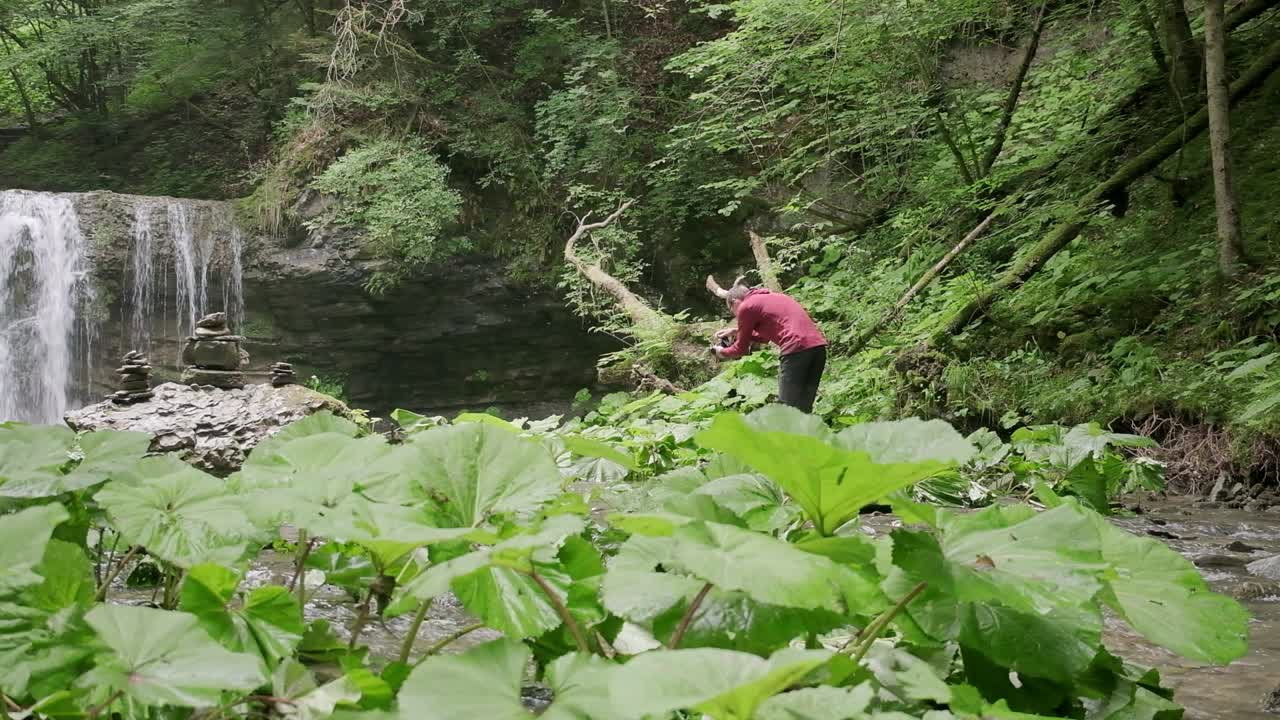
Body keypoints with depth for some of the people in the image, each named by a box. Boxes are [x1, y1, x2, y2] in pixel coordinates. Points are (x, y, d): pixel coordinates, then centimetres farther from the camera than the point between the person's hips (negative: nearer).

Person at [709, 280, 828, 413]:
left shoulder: (745, 307, 4)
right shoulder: (771, 297, 28)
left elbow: (741, 349, 13)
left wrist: (722, 352, 31)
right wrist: (737, 332, 40)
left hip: (797, 349, -8)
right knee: (803, 408, 13)